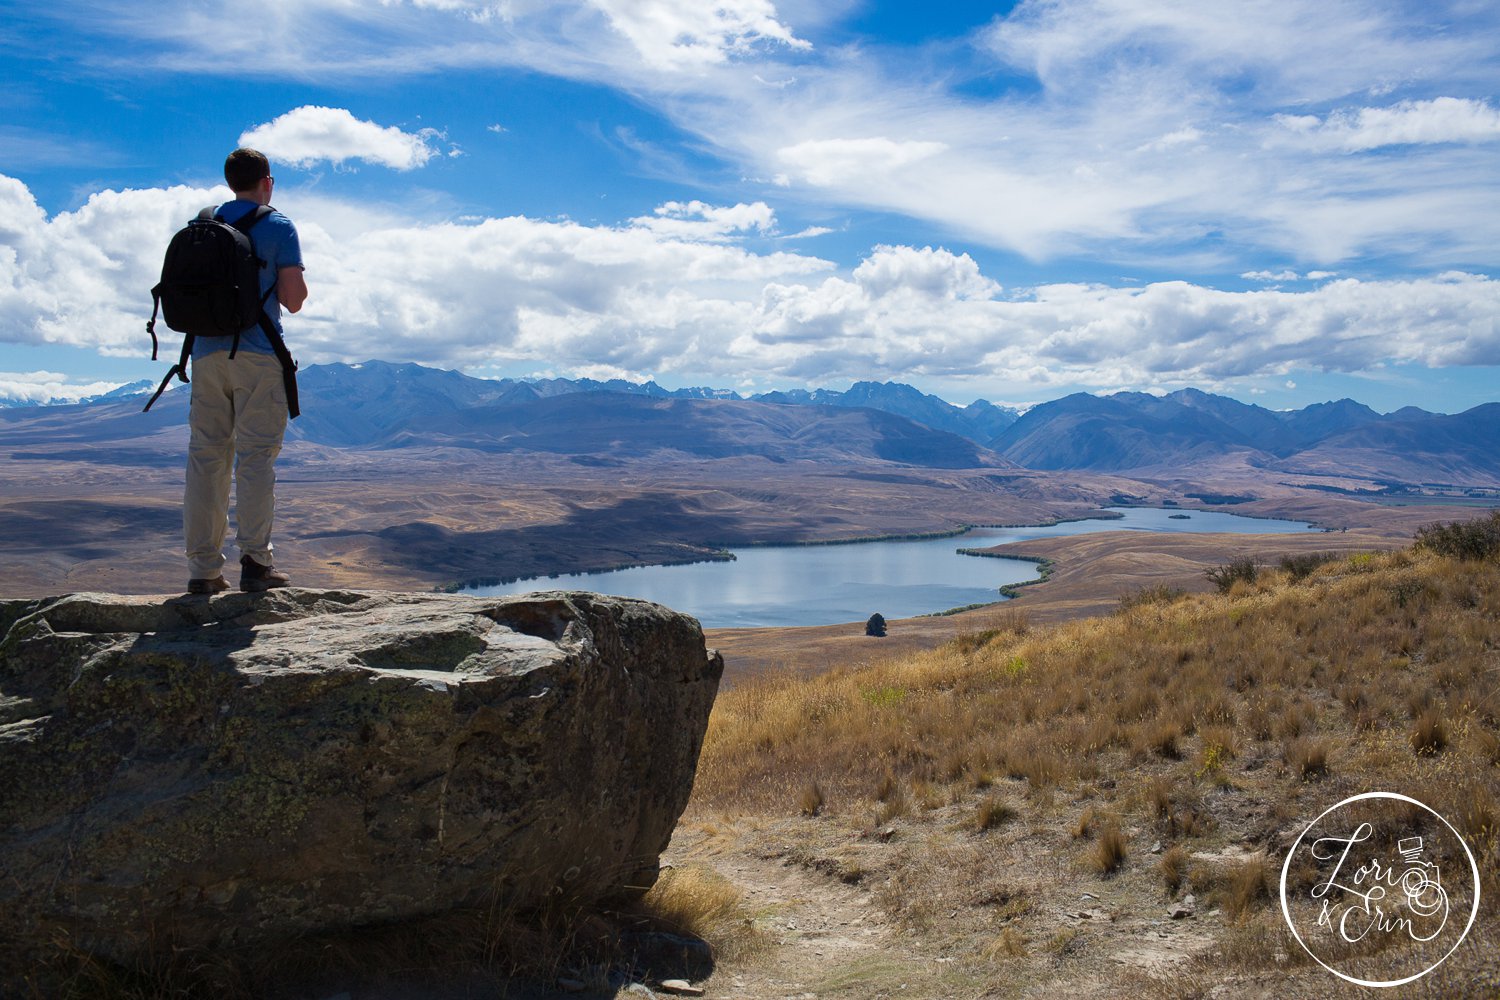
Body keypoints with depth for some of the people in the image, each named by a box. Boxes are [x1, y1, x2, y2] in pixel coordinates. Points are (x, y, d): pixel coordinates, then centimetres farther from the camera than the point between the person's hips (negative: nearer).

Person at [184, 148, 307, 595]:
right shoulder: (279, 227, -1)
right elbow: (293, 300, -6)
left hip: (207, 352, 4)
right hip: (257, 355, -4)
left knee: (206, 456, 6)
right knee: (256, 457, -2)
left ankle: (203, 569, 6)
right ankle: (255, 561, -6)